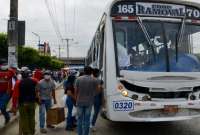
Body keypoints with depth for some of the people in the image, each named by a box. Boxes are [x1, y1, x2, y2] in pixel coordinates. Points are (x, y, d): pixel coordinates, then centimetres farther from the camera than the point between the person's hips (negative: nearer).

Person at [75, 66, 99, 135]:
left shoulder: (78, 79, -3)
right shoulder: (94, 80, -4)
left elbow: (76, 91, -1)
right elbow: (96, 91, -1)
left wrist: (76, 99, 11)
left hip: (80, 101, 1)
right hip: (89, 102, 0)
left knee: (80, 119, 13)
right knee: (87, 120, 9)